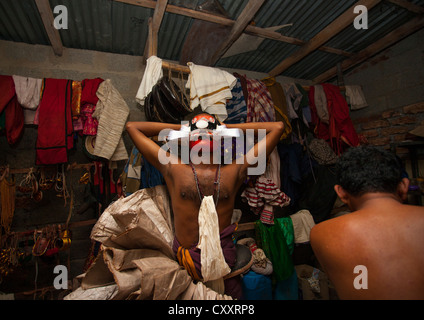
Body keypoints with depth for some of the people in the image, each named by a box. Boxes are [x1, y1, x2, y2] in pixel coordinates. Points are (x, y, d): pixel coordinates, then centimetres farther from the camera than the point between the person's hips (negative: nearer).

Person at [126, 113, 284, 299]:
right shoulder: (173, 167, 0)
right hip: (185, 261, 0)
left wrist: (228, 128, 8)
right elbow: (132, 127, 7)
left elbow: (277, 128, 6)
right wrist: (178, 128, 9)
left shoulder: (235, 170, 1)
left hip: (224, 257, 1)